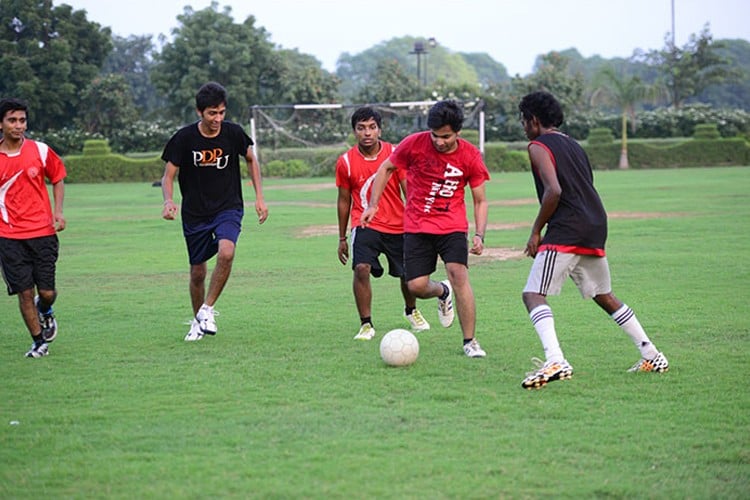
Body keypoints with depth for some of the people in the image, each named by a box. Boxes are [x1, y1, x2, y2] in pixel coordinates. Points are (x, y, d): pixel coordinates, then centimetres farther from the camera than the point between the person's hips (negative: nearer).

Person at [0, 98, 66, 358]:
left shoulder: (40, 150, 0)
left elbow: (58, 178, 13)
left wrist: (58, 211, 0)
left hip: (42, 232, 0)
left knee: (47, 292, 0)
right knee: (24, 292, -2)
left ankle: (45, 312, 36)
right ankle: (39, 342, 14)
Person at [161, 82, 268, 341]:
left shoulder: (233, 133, -7)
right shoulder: (184, 138, -11)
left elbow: (251, 160, 12)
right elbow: (168, 176, -4)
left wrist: (259, 197, 6)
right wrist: (168, 200, -25)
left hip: (228, 208, 0)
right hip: (194, 213, 0)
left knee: (226, 252, -29)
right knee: (197, 273, 7)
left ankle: (207, 310, -13)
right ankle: (197, 322, 32)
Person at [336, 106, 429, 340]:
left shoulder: (395, 154, -7)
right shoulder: (346, 162, -6)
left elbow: (409, 191, -2)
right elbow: (344, 201, 6)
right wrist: (342, 239, 10)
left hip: (397, 226, 2)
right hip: (365, 225, -1)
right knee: (361, 268, -24)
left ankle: (411, 311, 45)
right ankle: (366, 325, -12)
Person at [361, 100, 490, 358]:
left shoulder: (470, 156, -8)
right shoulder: (415, 144, -10)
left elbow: (480, 201, 2)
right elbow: (386, 168, 7)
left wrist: (479, 235, -11)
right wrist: (373, 205, 1)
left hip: (453, 225, -1)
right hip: (417, 226, 1)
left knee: (458, 274, -21)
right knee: (416, 286, -6)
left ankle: (470, 341, -8)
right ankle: (443, 292, 34)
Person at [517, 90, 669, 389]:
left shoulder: (538, 146, -2)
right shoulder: (573, 145, 24)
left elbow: (554, 191, -17)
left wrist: (536, 232, -8)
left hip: (566, 230, -8)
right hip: (595, 229, 8)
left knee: (533, 295, -10)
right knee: (604, 296, 22)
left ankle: (555, 361, -30)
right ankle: (652, 356, 23)